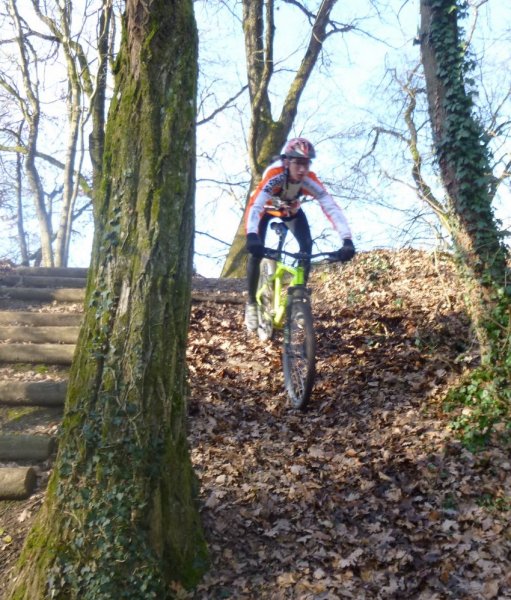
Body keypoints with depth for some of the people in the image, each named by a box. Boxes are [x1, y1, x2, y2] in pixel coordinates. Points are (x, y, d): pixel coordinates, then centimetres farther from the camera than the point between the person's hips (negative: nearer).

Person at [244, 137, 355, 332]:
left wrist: (347, 240, -52)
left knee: (307, 246, -18)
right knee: (256, 250, -20)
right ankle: (251, 304, -4)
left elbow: (332, 208, -39)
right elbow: (254, 205, -53)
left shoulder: (310, 180, -33)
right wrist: (251, 236, -71)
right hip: (267, 208, -3)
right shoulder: (274, 175, -41)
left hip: (291, 210, 3)